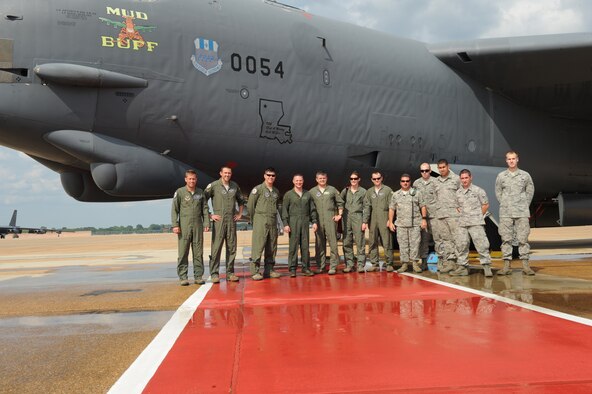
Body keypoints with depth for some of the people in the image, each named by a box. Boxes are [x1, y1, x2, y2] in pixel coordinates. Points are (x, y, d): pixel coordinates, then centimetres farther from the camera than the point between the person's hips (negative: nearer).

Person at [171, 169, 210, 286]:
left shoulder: (200, 192, 11)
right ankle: (183, 277, 3)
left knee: (198, 252, 4)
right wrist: (175, 225, -9)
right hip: (184, 226, -3)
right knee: (183, 253, -1)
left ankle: (198, 276, 10)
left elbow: (205, 209, 12)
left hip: (198, 226, 3)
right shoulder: (180, 192, 1)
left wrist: (206, 223, 3)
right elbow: (174, 209, -1)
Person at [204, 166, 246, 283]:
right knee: (216, 247, -6)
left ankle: (230, 273, 13)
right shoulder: (213, 185, -3)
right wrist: (209, 215, -5)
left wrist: (240, 213, 16)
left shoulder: (234, 186, 11)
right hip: (219, 220, -4)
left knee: (232, 248, 5)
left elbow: (241, 200, 26)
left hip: (231, 221, 5)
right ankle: (214, 274, 0)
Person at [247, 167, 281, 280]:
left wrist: (273, 216, 13)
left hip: (273, 222, 6)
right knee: (258, 246, -9)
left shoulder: (276, 191, 15)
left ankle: (269, 270, 14)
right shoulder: (258, 189, -3)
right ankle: (255, 271, -7)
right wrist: (254, 219, 4)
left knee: (272, 248, 7)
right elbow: (250, 205, -2)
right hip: (260, 222, -6)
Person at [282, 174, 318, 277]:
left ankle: (306, 268, 9)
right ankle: (292, 269, 0)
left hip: (305, 222, 3)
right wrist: (285, 224, -8)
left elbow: (312, 209, 13)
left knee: (305, 246, 3)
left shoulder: (308, 194, 12)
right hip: (293, 222, -3)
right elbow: (284, 210, 0)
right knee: (293, 246, -3)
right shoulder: (288, 194, 4)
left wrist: (314, 221, 5)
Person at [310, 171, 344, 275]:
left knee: (333, 243, -5)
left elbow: (340, 203, 13)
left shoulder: (332, 190, 9)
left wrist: (339, 215, 3)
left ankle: (333, 266, -2)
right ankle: (321, 266, 13)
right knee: (319, 244, 5)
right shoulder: (312, 191, 8)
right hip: (318, 220, 1)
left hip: (331, 219, -1)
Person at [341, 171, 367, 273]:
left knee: (360, 242, -5)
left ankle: (360, 264, -2)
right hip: (346, 218, 2)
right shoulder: (345, 191, 11)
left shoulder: (363, 191, 6)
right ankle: (349, 264, 8)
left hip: (358, 217, -2)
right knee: (347, 242, 2)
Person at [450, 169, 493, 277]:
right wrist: (462, 215, 9)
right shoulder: (458, 193, 12)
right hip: (462, 224, 5)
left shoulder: (478, 190, 0)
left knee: (481, 244, -9)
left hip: (476, 223, -5)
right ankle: (462, 267, 13)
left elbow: (485, 205, 3)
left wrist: (478, 216, 1)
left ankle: (486, 266, -5)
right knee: (461, 245, 5)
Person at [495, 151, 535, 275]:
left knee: (523, 238, -1)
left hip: (522, 212, 0)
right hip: (505, 213, 0)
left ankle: (525, 265, 3)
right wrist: (504, 204, 6)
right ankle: (507, 264, 4)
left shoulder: (525, 175, 5)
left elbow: (530, 191, 13)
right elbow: (498, 192, 12)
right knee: (506, 238, 0)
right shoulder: (501, 176, 5)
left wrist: (525, 205, 7)